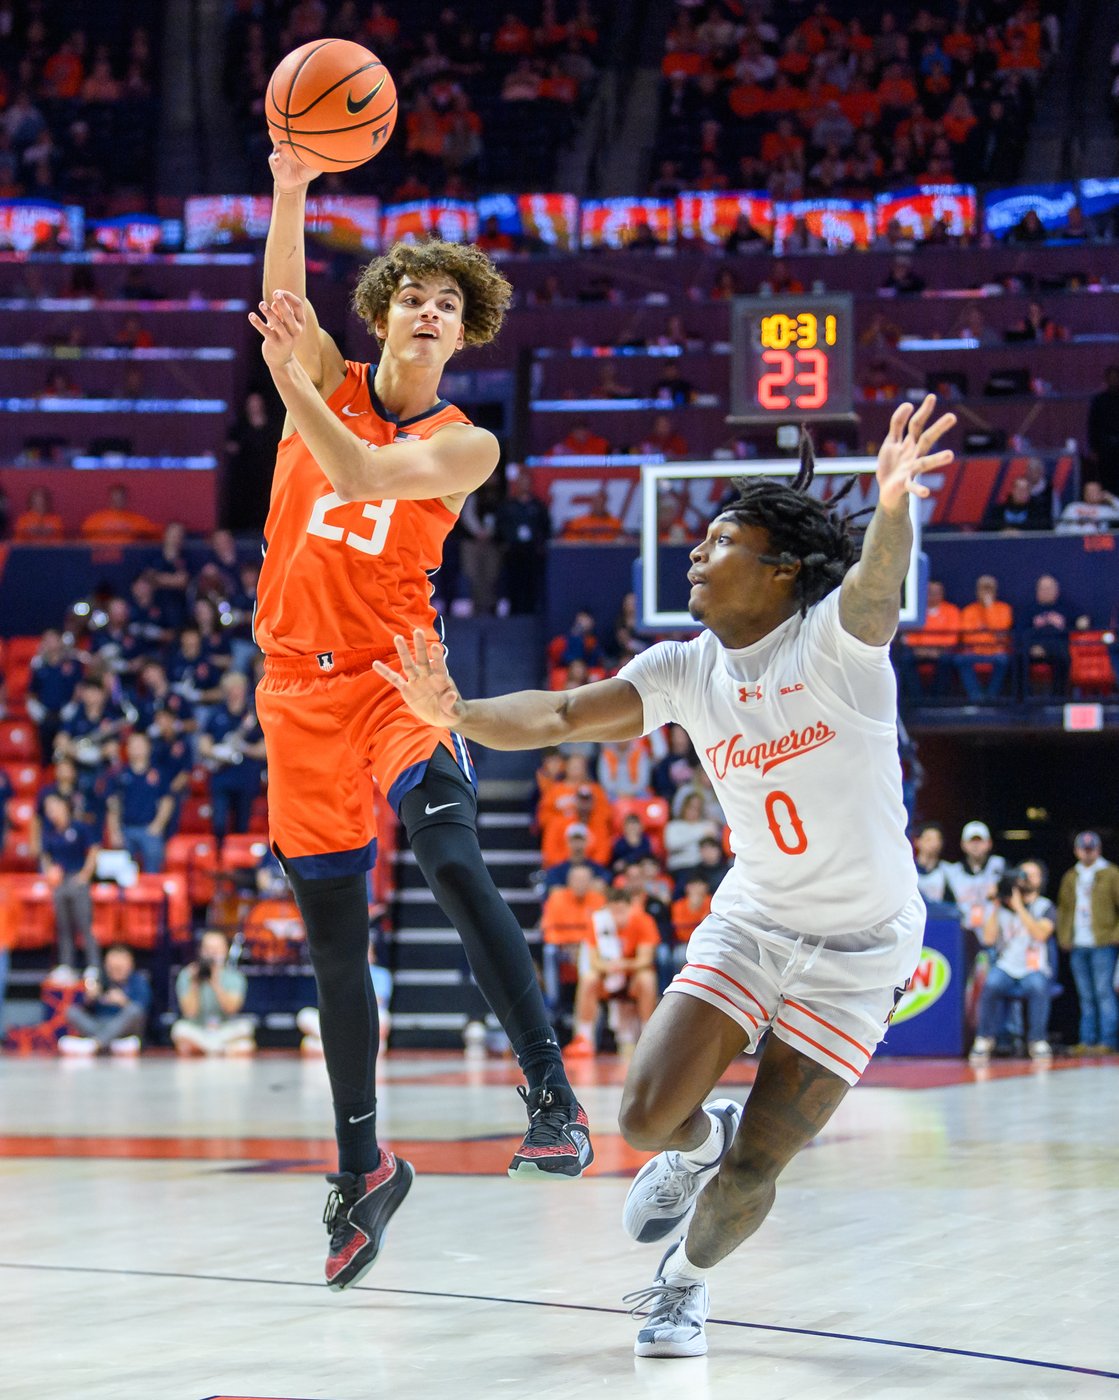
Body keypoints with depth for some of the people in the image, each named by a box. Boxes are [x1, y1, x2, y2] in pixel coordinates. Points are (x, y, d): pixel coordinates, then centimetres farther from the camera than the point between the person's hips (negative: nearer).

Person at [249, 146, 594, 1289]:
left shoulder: (463, 445, 0)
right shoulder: (329, 381, 8)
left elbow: (362, 476, -18)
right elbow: (284, 299, -12)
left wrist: (287, 379, -28)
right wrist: (290, 193, -27)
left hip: (393, 677, -3)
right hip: (297, 687, 3)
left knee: (453, 864, -29)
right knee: (333, 938, 8)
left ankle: (552, 1098, -33)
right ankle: (361, 1167, 19)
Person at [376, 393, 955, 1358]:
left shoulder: (835, 638, -18)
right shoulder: (686, 671, -3)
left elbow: (877, 579, -41)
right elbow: (560, 716, -14)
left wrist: (893, 508, -64)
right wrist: (456, 715, -34)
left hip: (857, 950, -4)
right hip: (749, 924, 4)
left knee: (750, 1176, -5)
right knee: (650, 1114, -12)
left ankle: (684, 1281, 28)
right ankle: (705, 1138, 26)